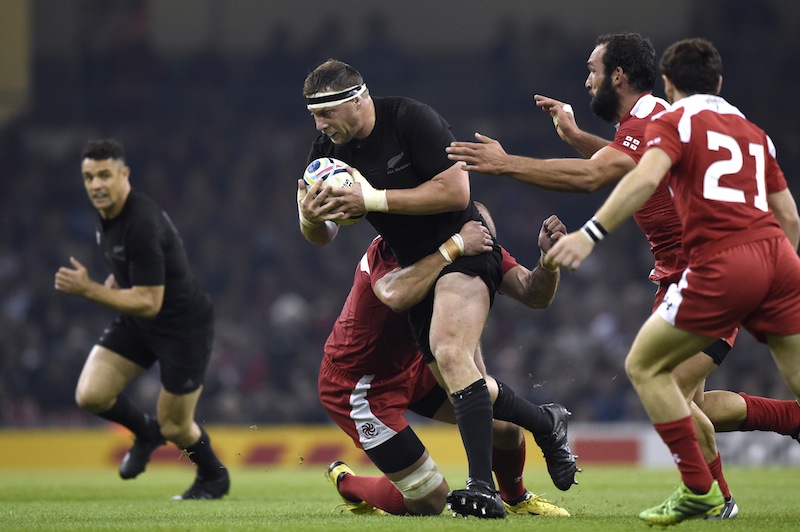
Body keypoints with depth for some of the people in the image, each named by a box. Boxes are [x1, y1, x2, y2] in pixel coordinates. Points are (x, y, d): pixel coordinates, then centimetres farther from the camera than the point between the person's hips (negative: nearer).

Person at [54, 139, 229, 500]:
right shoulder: (106, 214, -2)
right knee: (90, 395, -9)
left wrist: (89, 290, -33)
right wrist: (115, 283, 2)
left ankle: (214, 477, 35)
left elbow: (148, 302, -30)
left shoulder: (141, 224, -30)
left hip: (184, 327, -8)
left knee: (174, 427, 5)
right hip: (137, 324, 8)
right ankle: (146, 432, 21)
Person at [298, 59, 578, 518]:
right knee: (469, 385, 11)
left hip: (463, 249, -8)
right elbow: (322, 237, 6)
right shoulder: (328, 150, 0)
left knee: (450, 354, -28)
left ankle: (484, 487, -32)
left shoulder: (412, 119, -18)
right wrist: (310, 217, -20)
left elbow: (456, 191, -23)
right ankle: (548, 426, 37)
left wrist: (374, 199, -26)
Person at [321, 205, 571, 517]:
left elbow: (534, 295, -16)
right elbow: (395, 295, -55)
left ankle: (515, 499, 25)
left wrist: (549, 255, -36)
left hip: (411, 363, 7)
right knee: (430, 503, -6)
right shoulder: (390, 249, -33)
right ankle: (346, 484, 24)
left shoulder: (480, 244, -13)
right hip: (356, 384, -7)